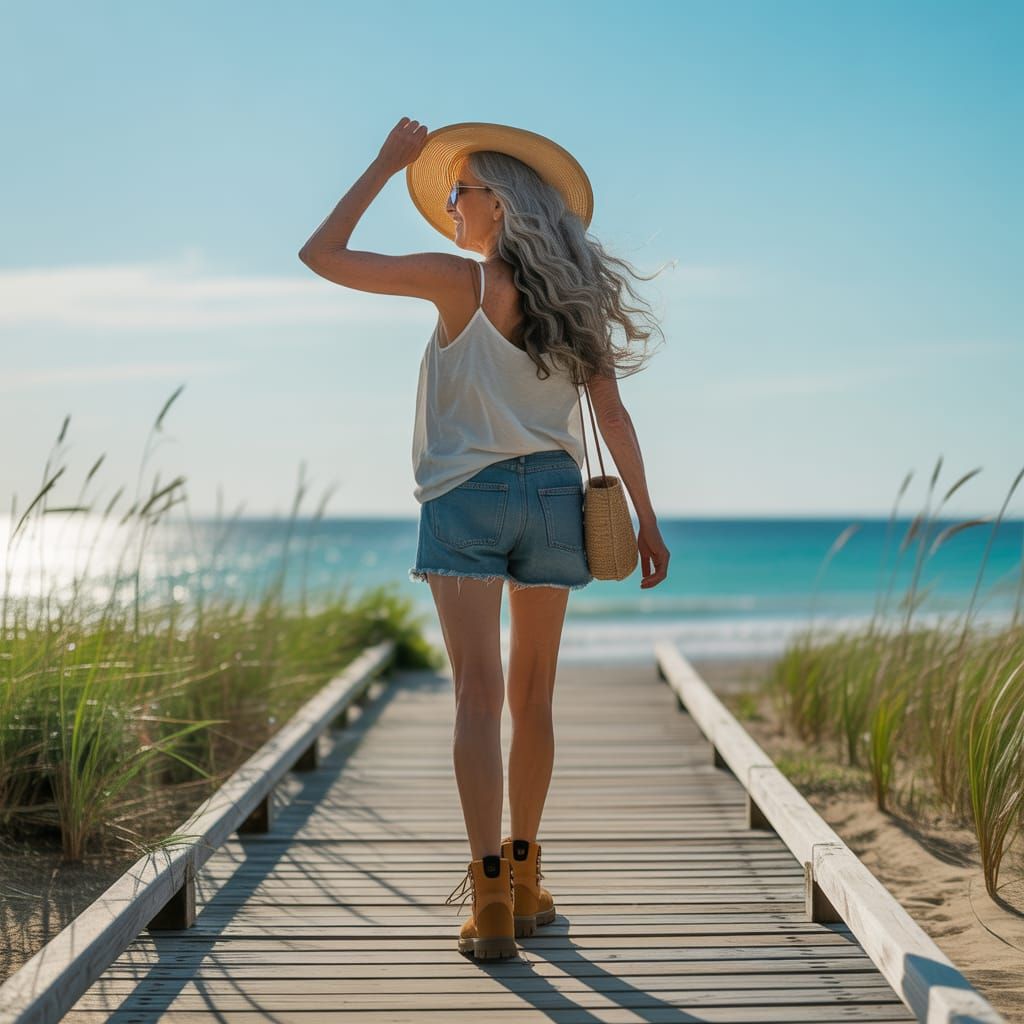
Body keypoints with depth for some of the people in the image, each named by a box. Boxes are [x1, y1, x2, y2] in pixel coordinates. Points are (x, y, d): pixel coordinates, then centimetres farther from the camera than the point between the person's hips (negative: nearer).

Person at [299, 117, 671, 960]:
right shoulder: (575, 298, 6)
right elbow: (613, 415, 4)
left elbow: (322, 257, -5)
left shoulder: (461, 282, -7)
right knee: (532, 696, 13)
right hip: (552, 495, 5)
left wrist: (385, 167, 3)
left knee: (479, 694, -9)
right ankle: (522, 874, 24)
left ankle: (490, 896, -16)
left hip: (466, 497, -5)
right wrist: (646, 518, 9)